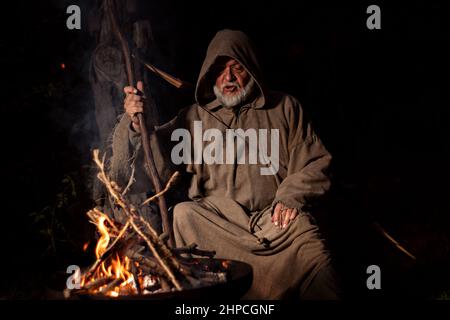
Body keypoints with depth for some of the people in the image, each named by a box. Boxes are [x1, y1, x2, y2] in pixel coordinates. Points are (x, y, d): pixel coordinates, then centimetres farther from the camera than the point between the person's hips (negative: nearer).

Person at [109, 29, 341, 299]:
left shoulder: (284, 108, 16)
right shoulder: (194, 117, 16)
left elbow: (315, 163, 13)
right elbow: (157, 165, 7)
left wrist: (291, 197, -4)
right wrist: (136, 126, -10)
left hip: (278, 218, -1)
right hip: (216, 220, 2)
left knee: (313, 256, -31)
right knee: (183, 215, -29)